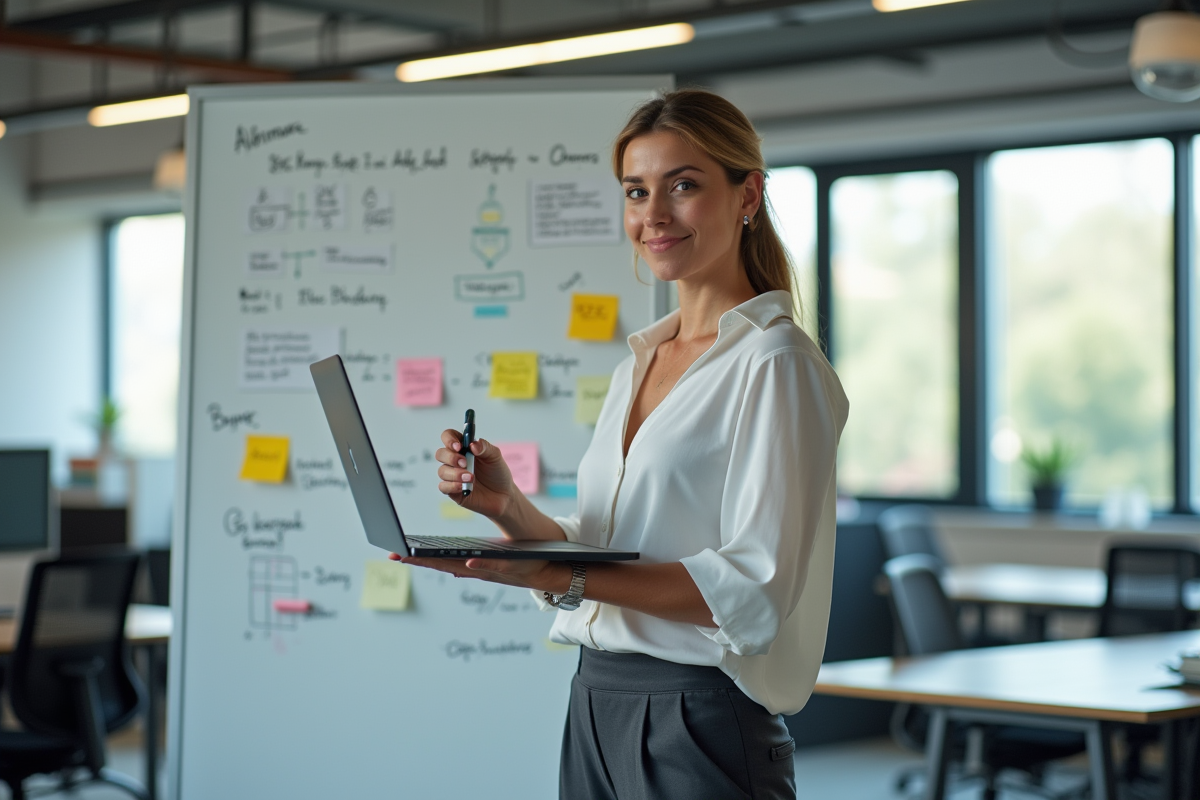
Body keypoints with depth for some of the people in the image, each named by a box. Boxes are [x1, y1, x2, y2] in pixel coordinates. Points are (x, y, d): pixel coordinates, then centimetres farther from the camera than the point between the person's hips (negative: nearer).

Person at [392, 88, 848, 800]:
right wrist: (510, 507, -2)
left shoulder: (775, 362, -10)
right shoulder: (639, 362, 14)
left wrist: (562, 578, -25)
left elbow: (757, 590, -19)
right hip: (596, 706, 7)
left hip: (702, 724, -7)